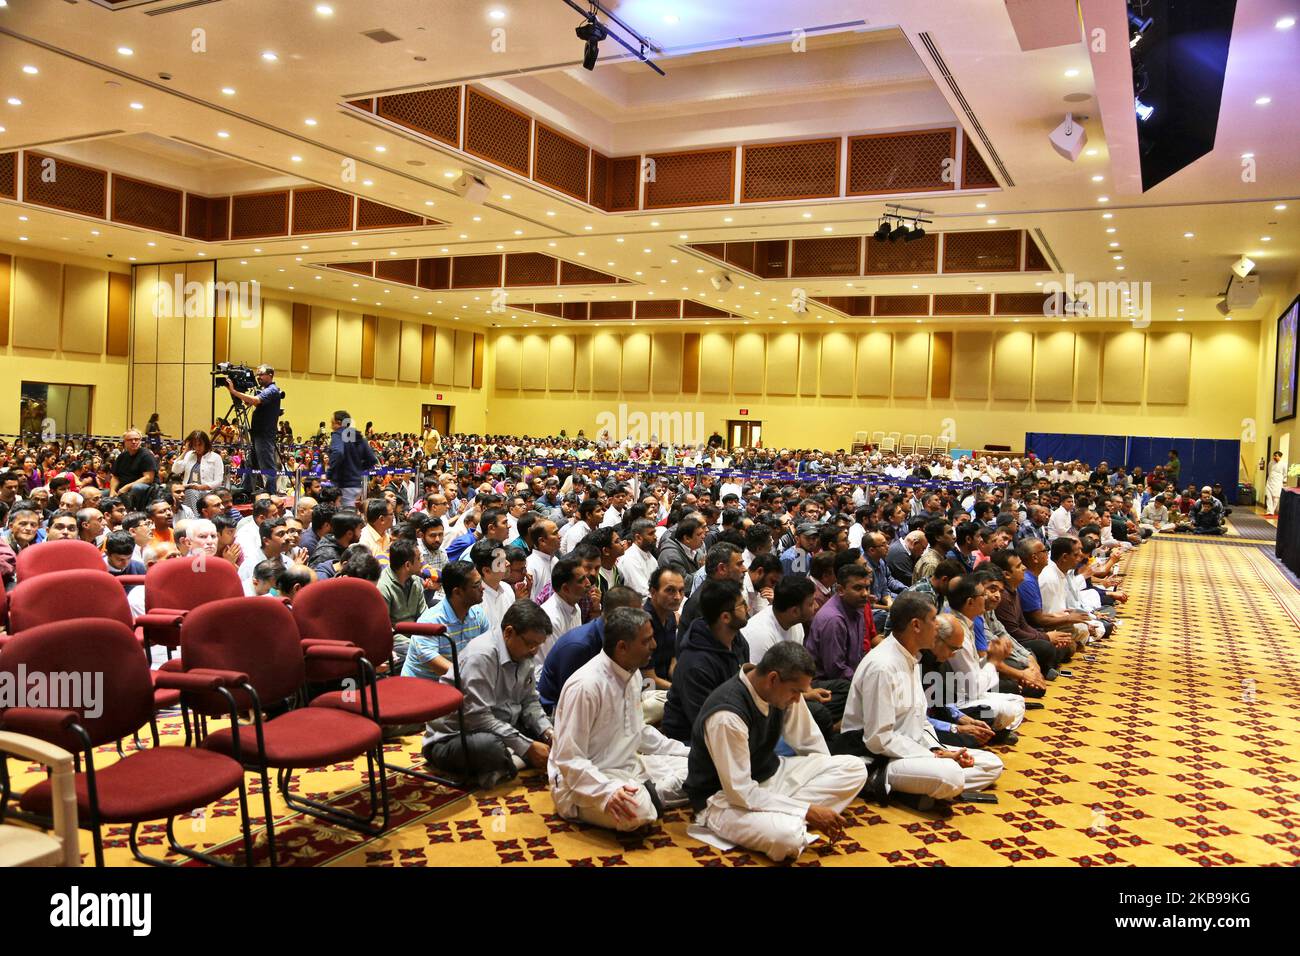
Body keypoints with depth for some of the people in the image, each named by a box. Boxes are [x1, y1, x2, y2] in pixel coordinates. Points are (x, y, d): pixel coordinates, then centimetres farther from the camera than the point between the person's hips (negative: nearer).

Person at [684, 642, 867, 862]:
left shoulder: (783, 689, -8)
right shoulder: (727, 716, -31)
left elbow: (809, 742, 6)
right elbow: (741, 793, -27)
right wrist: (807, 811, -24)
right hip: (725, 798, -9)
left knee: (853, 768, -7)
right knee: (787, 836, -40)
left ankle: (783, 817, -14)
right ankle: (782, 820, -7)